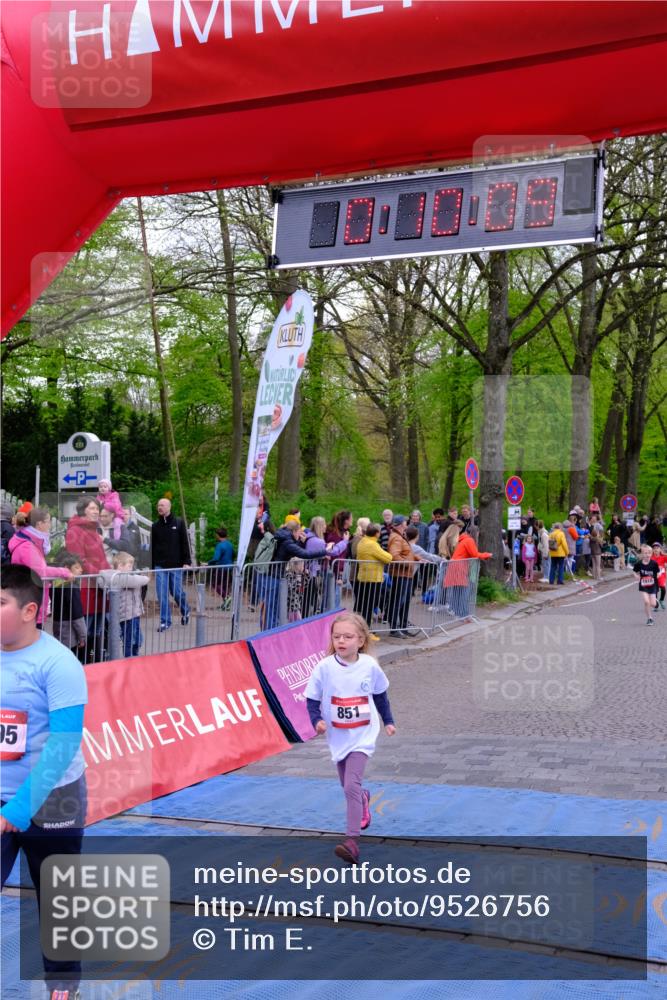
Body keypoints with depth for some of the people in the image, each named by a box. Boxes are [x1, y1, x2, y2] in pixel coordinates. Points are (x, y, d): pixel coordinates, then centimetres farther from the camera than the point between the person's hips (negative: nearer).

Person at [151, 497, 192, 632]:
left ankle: (185, 612, 31)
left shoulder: (179, 523, 1)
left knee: (177, 592, 4)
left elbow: (185, 543, -1)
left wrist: (187, 562, -9)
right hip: (160, 566, 2)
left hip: (176, 565, -2)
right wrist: (151, 565, 7)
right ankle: (165, 621, 5)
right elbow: (152, 547, 10)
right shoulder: (155, 526, 8)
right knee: (162, 594, -2)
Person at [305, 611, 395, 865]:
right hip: (338, 737, 2)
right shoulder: (324, 667, -13)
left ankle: (352, 840, -20)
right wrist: (316, 720, -21)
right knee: (349, 787, 17)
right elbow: (312, 699, -5)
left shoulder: (369, 665, -10)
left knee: (352, 785, -18)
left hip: (363, 736, -2)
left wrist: (388, 721, 15)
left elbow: (380, 694, 8)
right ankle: (363, 799, 53)